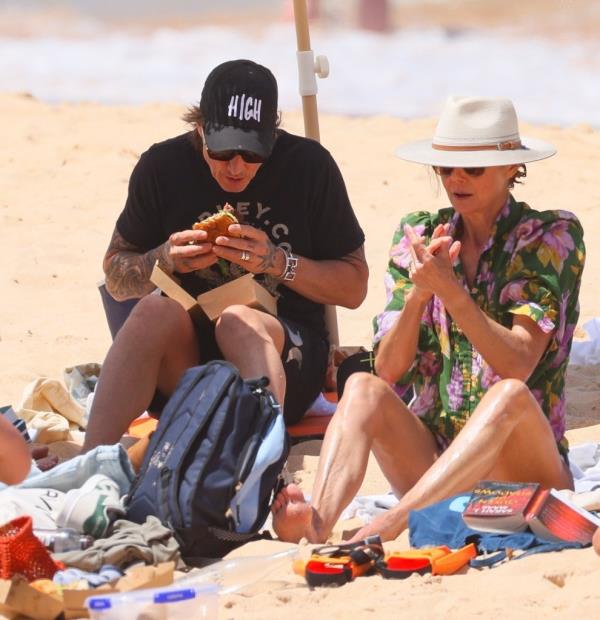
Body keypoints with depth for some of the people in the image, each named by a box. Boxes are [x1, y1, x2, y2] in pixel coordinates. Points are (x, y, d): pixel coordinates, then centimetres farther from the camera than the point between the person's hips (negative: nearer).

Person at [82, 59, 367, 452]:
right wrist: (164, 260, -9)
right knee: (158, 311, -31)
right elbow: (116, 278, 12)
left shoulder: (309, 165, 0)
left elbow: (355, 288, 3)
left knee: (239, 322, -35)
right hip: (183, 366, 1)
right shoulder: (163, 166, 4)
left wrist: (277, 262, -13)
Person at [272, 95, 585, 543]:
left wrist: (450, 291, -28)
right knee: (363, 388, -24)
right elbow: (389, 369, -2)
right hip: (433, 458, 3)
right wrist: (418, 293, -20)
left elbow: (518, 365, -16)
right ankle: (316, 524, -52)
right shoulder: (418, 235, 8)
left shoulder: (552, 235, -3)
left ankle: (378, 533, -53)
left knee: (511, 394, -35)